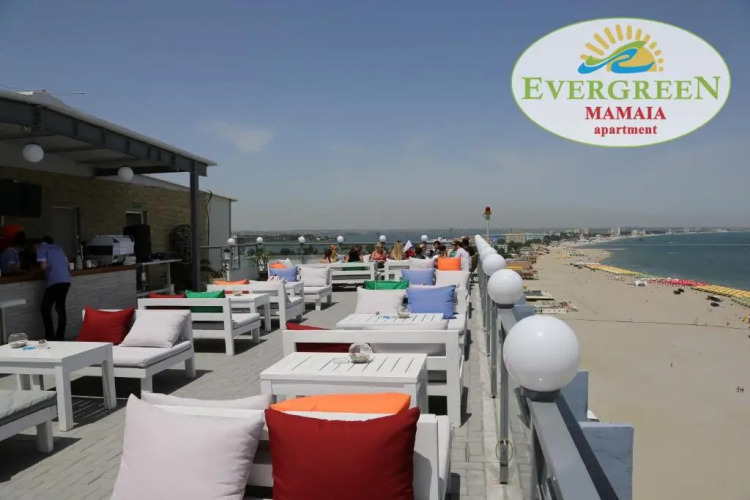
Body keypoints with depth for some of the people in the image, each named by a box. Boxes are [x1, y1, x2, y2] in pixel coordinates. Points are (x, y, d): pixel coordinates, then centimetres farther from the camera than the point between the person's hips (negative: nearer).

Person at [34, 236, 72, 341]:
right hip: (66, 280, 6)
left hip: (55, 281, -6)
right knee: (61, 307, 13)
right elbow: (66, 263, 21)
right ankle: (60, 336, 14)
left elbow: (43, 266, -5)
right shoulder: (58, 248, 23)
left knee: (46, 308, 5)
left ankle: (50, 337, 2)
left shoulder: (42, 247, 5)